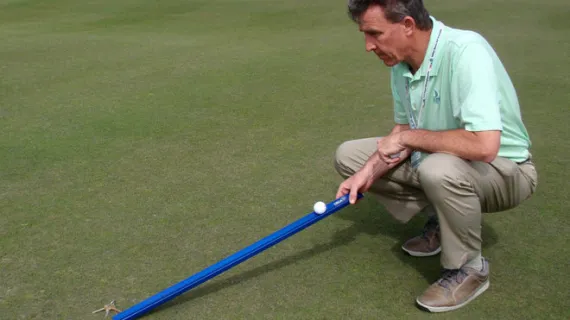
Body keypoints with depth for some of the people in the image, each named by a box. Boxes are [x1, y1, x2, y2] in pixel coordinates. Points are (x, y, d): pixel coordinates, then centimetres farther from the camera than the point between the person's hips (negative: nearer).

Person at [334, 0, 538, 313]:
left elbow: (484, 145, -41)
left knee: (439, 169, -41)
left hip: (504, 170, -7)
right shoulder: (400, 62, -6)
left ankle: (469, 269, -11)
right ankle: (441, 223, 11)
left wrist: (408, 136, -27)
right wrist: (368, 173, -11)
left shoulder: (466, 52, -30)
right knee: (348, 155, 2)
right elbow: (403, 130, 5)